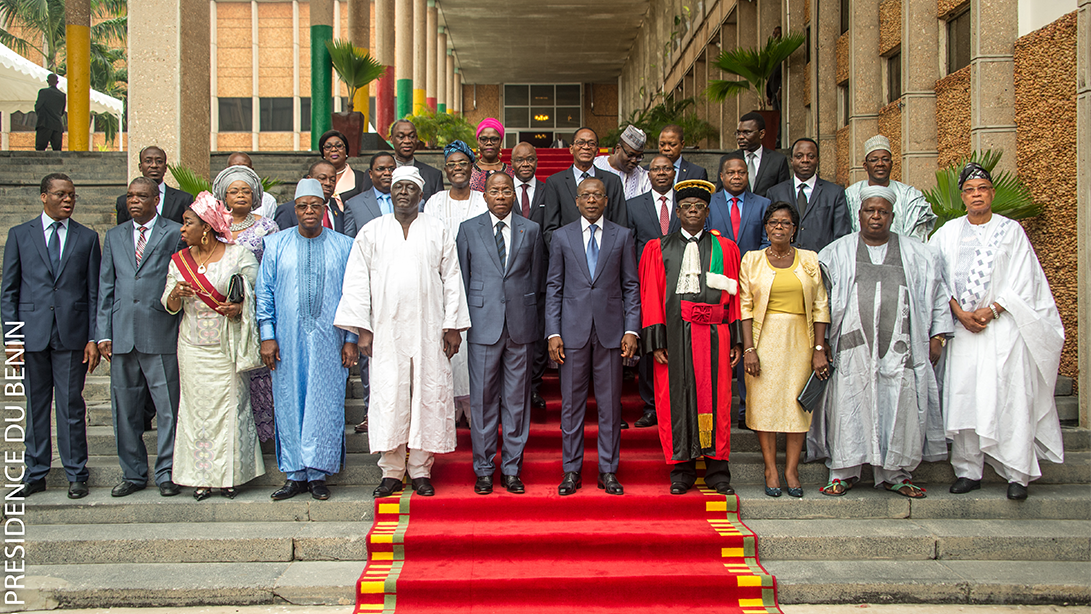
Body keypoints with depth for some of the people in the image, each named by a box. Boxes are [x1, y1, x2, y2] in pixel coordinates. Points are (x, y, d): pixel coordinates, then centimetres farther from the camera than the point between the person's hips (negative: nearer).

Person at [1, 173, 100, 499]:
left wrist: (94, 338, -1)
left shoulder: (87, 237, 7)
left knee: (71, 405, 2)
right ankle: (35, 473, 20)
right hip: (33, 334, 1)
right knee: (35, 405, 8)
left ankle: (76, 475, 13)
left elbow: (95, 292, 5)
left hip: (72, 335, -1)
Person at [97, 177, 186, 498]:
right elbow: (106, 287, 14)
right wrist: (104, 334, 6)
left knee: (168, 408, -1)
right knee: (125, 409, 8)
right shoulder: (114, 236, 16)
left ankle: (167, 473, 10)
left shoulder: (174, 233, 3)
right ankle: (133, 474, 20)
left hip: (161, 335, -4)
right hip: (123, 336, 4)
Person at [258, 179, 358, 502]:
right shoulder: (276, 245, 8)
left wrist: (351, 339, -2)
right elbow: (264, 292, 7)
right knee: (289, 403, 3)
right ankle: (296, 475, 12)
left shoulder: (344, 246, 5)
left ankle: (318, 474, 7)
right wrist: (267, 336, -1)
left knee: (325, 404, -1)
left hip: (329, 341, -1)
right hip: (287, 341, 1)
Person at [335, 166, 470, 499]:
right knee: (389, 399, -2)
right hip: (386, 331, 0)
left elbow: (451, 280, 7)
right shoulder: (372, 232, 9)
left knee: (428, 396, 0)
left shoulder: (437, 231, 9)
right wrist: (362, 328, -2)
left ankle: (421, 469, 10)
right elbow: (357, 282, 6)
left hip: (429, 331, 0)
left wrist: (453, 325, 1)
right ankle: (391, 471, 7)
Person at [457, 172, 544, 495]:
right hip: (483, 324, -1)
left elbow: (536, 276, 11)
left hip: (521, 324, 1)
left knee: (517, 398, 5)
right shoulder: (468, 229, 6)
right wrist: (465, 320, 5)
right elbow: (462, 278, 8)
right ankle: (484, 469, 13)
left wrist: (528, 313, 8)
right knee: (483, 398, 2)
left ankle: (512, 468, 14)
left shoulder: (531, 230, 8)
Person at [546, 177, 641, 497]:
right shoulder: (562, 236, 7)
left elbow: (631, 287, 6)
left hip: (610, 331, 0)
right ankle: (571, 471, 14)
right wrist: (553, 333, -2)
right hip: (573, 330, 0)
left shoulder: (622, 236, 7)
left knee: (610, 404, 4)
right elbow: (553, 287, 6)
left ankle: (608, 471, 14)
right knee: (571, 403, 4)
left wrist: (631, 330, -3)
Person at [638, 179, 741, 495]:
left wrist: (736, 340, 1)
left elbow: (735, 297, 9)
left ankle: (717, 472, 10)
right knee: (676, 398, 0)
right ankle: (682, 472, 11)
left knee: (715, 399, 1)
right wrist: (656, 342, -6)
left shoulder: (725, 249, 11)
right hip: (674, 335, 0)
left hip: (714, 335, 1)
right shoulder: (657, 250, 9)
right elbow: (651, 298, 3)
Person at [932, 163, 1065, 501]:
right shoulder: (949, 232, 9)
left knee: (1009, 396, -6)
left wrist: (990, 311, -11)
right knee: (963, 396, -1)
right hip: (963, 328, 2)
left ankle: (1017, 473, 0)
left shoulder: (1011, 230, 4)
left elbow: (1022, 281, -1)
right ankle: (968, 471, 6)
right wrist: (960, 312, -9)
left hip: (1004, 326, -2)